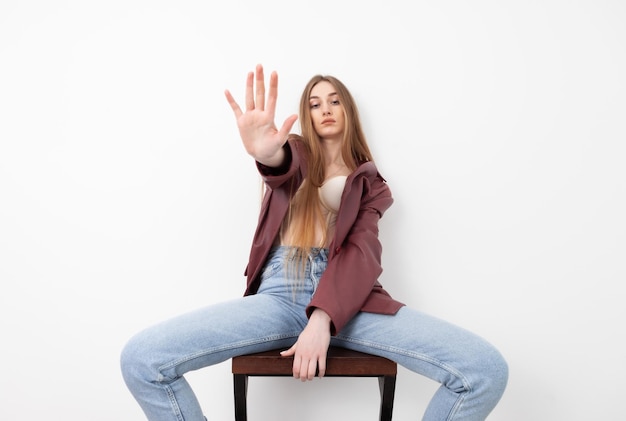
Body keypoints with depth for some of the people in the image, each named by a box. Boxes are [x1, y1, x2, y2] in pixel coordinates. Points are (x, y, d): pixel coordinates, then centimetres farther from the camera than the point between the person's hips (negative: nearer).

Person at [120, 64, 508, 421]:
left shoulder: (368, 181, 18)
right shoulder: (296, 152, 19)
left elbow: (362, 252, -1)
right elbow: (282, 171, -9)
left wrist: (323, 319, -20)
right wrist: (266, 153, -36)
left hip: (345, 298, 0)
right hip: (278, 294, 0)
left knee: (487, 370, -20)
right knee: (141, 360, -21)